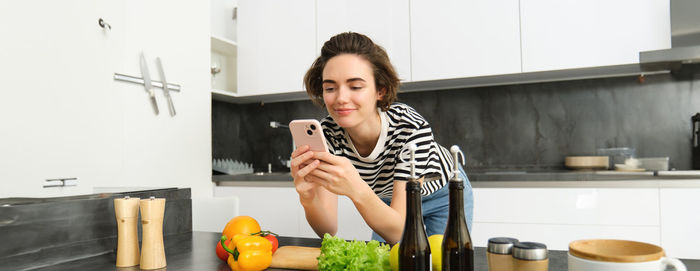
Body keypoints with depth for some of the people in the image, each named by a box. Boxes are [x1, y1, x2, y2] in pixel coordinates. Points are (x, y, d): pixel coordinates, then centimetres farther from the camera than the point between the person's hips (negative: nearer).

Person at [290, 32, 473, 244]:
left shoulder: (413, 129, -39)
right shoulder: (327, 134, -27)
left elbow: (399, 232, -42)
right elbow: (329, 230, -29)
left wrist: (356, 189, -60)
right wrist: (308, 199, -51)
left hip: (442, 194, -2)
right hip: (386, 200, 3)